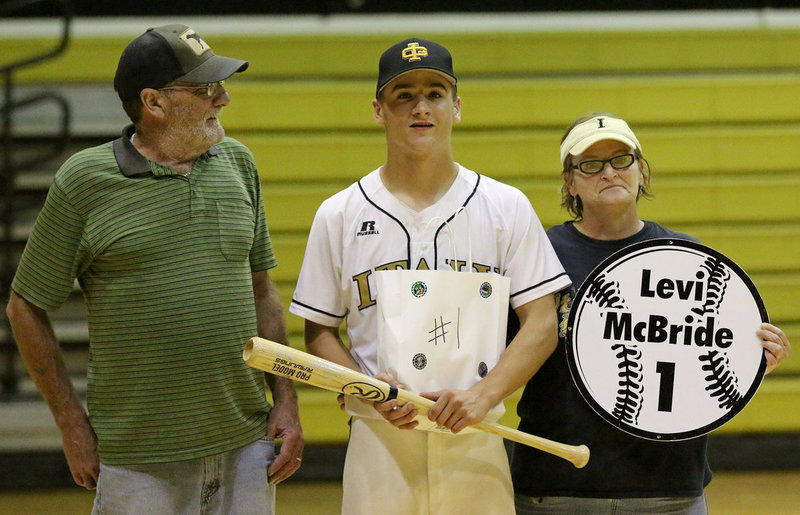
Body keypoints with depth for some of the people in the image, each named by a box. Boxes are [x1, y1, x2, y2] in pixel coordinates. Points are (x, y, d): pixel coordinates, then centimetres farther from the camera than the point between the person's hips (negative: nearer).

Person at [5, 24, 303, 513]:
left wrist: (286, 400, 9)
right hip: (140, 458, -4)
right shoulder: (83, 181, -5)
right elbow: (26, 307, 1)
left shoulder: (238, 164, 9)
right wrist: (73, 423, -2)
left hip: (246, 443, 4)